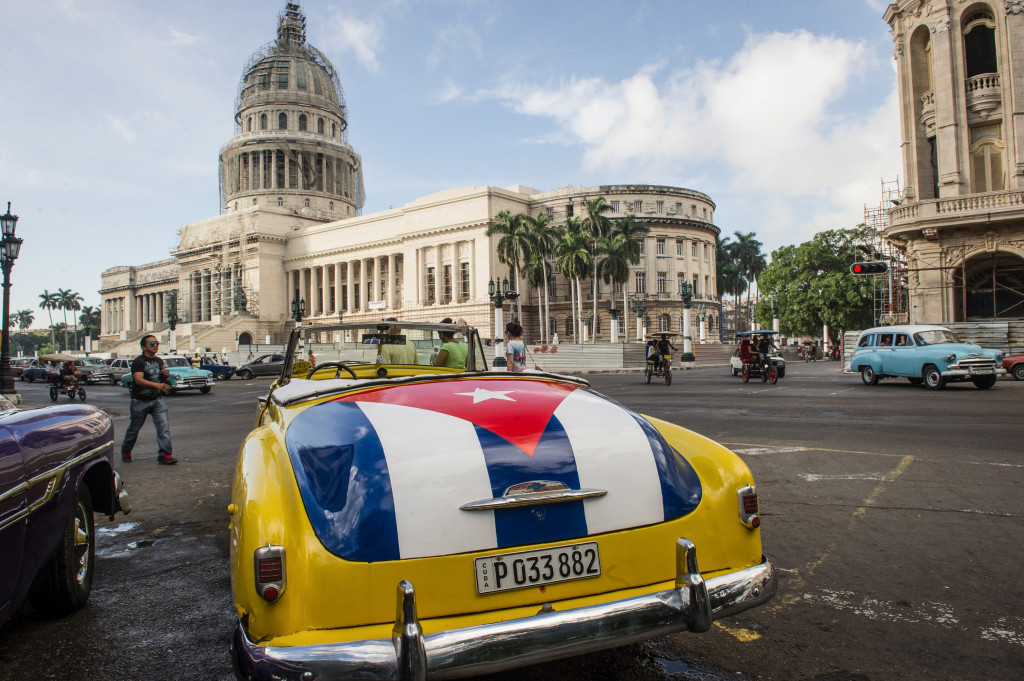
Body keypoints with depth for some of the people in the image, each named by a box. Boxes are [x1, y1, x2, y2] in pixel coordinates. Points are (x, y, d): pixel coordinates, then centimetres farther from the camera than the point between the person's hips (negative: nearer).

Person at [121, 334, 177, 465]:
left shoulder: (159, 361, 10)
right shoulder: (138, 361, -10)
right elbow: (139, 380, -25)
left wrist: (166, 375, -2)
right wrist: (157, 385, -39)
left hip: (157, 399, 4)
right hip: (140, 401, -4)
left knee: (164, 426, -10)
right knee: (134, 428, 12)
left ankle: (164, 455, -10)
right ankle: (126, 451, 37)